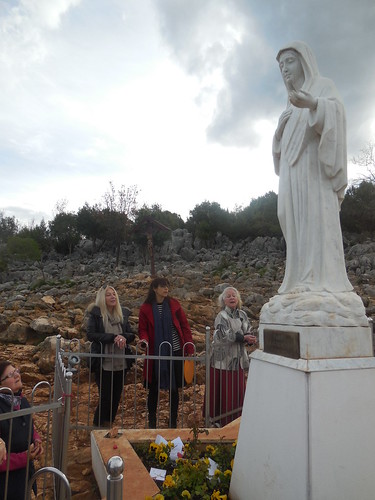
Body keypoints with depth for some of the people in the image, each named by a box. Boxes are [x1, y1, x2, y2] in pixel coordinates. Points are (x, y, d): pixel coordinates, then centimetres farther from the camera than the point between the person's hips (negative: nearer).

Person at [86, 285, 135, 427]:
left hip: (121, 363, 4)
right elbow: (90, 334, -15)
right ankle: (98, 426, 23)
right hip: (103, 364, -4)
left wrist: (123, 337, -17)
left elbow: (131, 334, 6)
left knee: (116, 397, 12)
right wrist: (113, 337, -22)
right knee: (105, 397, 2)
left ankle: (108, 425, 30)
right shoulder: (95, 314, -5)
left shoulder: (123, 314, 7)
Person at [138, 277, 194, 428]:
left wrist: (189, 346, -4)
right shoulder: (146, 308, 0)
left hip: (175, 352, 1)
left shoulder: (173, 304, 2)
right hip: (155, 353, -1)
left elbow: (184, 325, 3)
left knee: (174, 388, 10)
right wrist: (144, 340, -19)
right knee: (154, 388, 7)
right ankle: (152, 421, 25)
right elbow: (143, 329, 2)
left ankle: (173, 422, 25)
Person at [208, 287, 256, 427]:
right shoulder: (221, 316, -10)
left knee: (239, 391, 11)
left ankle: (236, 419, 27)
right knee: (223, 392, 0)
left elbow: (247, 332, 7)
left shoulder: (242, 315, 8)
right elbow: (225, 336, -20)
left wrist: (250, 338, -15)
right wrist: (243, 338, -25)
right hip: (223, 358, -5)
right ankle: (220, 421, 16)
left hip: (238, 359, 6)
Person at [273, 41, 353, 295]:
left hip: (314, 164, -7)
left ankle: (325, 280, -22)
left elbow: (336, 109, -14)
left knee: (317, 217, -18)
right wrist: (281, 127, 4)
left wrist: (314, 103, -36)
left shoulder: (323, 85, 9)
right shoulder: (293, 106, 31)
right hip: (293, 170, 7)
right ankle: (304, 281, -5)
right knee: (297, 222, -3)